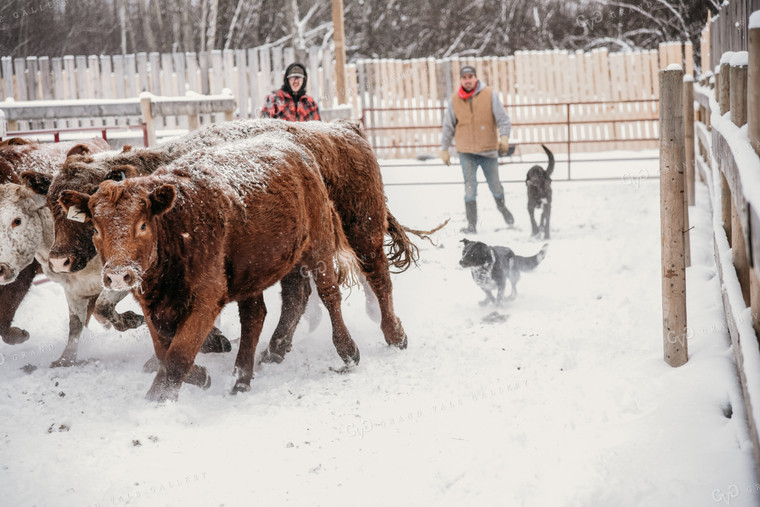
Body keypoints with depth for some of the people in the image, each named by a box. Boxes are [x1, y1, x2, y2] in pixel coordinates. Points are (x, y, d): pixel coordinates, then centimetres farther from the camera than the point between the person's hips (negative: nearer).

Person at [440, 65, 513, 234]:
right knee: (470, 187, -8)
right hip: (466, 151, 0)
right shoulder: (455, 99, 1)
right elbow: (448, 126, 10)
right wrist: (444, 149, 11)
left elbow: (503, 118, -6)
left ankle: (501, 206, 44)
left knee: (495, 186, 13)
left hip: (489, 149, 0)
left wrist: (504, 137, -22)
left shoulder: (490, 94, -5)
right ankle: (472, 224, -2)